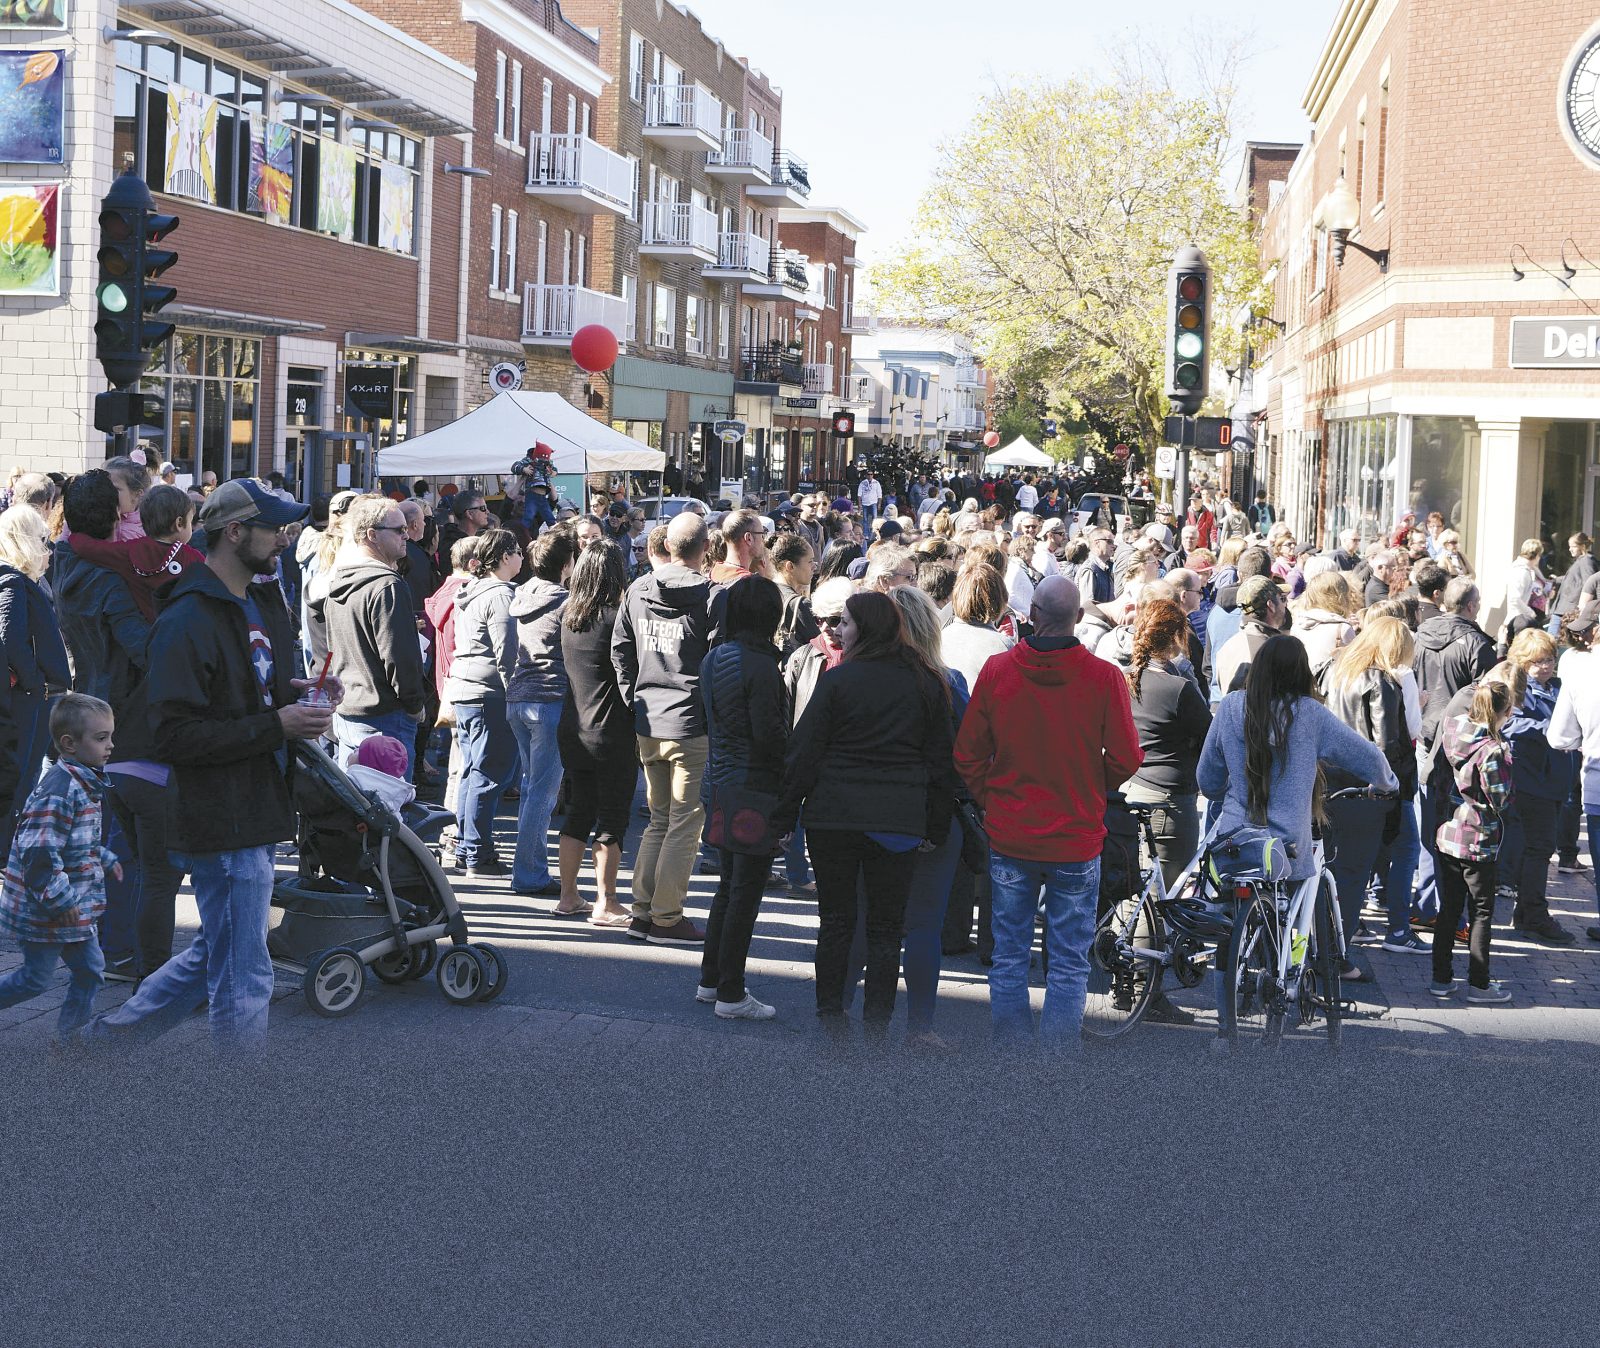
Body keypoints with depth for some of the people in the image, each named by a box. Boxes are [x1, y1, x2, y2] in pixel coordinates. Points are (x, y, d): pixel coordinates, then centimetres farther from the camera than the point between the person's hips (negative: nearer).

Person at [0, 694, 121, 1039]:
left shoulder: (84, 784, 9)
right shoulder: (59, 788, -25)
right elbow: (38, 851, -29)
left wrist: (106, 858, 18)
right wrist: (61, 900, -25)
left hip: (74, 908, 10)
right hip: (45, 910, -10)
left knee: (90, 969, 10)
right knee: (36, 977, 4)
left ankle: (72, 1034, 19)